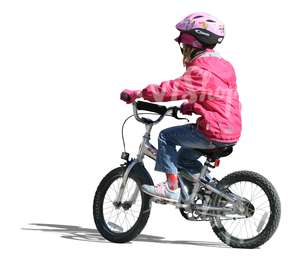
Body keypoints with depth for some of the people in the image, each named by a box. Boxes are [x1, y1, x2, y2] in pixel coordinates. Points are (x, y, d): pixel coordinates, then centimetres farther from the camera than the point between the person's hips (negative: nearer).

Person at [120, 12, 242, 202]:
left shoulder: (200, 71, -17)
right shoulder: (223, 65, 15)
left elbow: (173, 89, -21)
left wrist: (137, 93, -15)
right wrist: (189, 107, 10)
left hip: (214, 134, -10)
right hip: (231, 132, 10)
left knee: (167, 136, -3)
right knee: (184, 158, 25)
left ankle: (171, 187, -5)